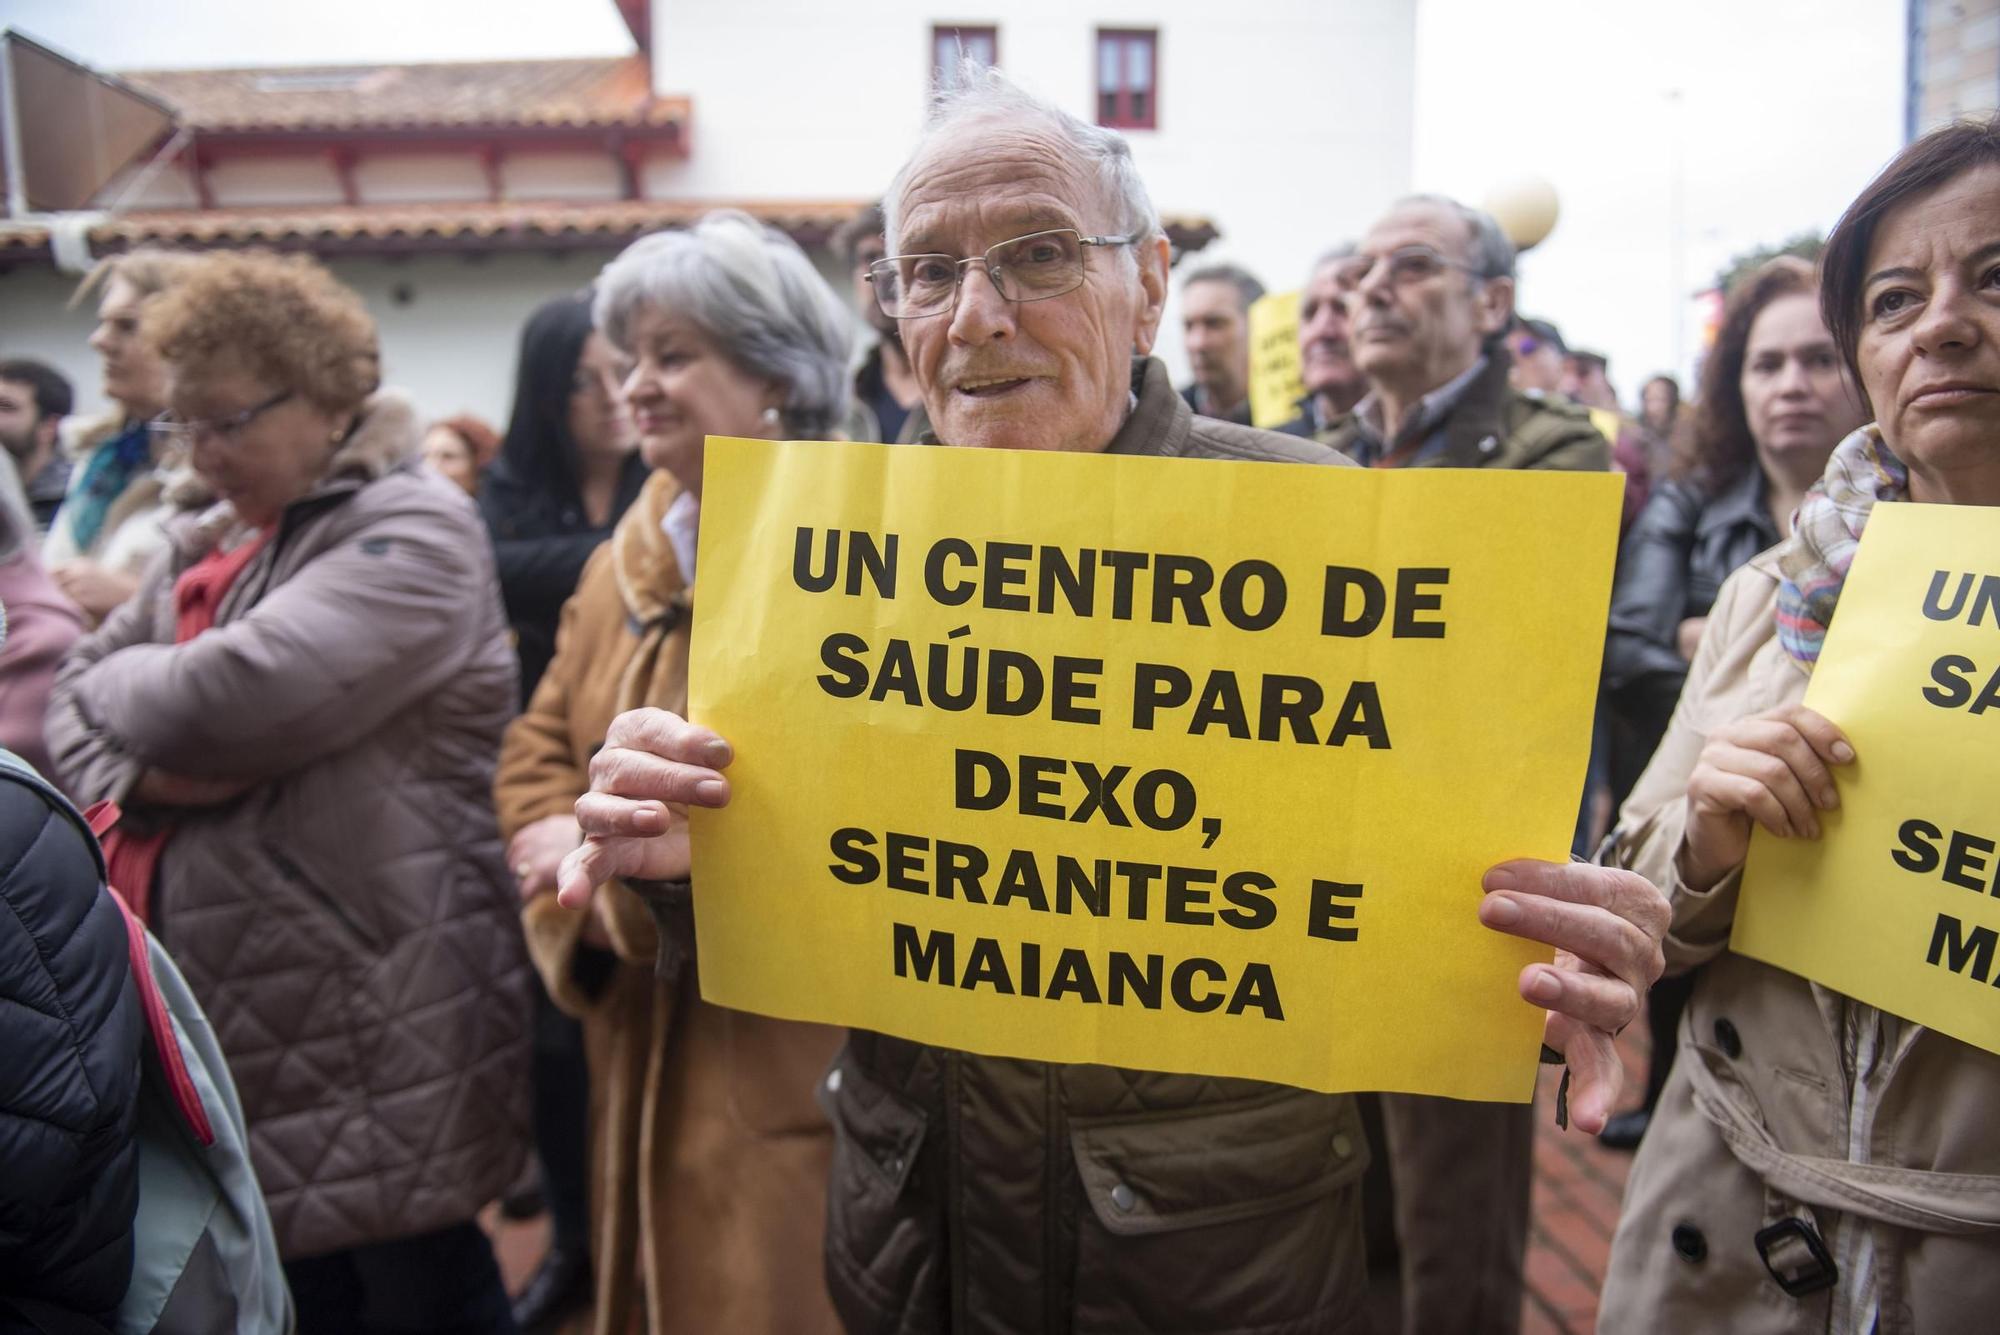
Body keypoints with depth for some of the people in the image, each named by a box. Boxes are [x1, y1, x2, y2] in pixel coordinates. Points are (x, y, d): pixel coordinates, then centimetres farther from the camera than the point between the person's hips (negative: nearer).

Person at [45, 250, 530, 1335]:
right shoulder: (209, 543, 14)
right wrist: (140, 767, -11)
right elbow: (74, 706, 11)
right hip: (219, 1008, 8)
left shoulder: (411, 532, -12)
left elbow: (234, 697, -24)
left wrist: (117, 680, -3)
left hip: (372, 1024, -7)